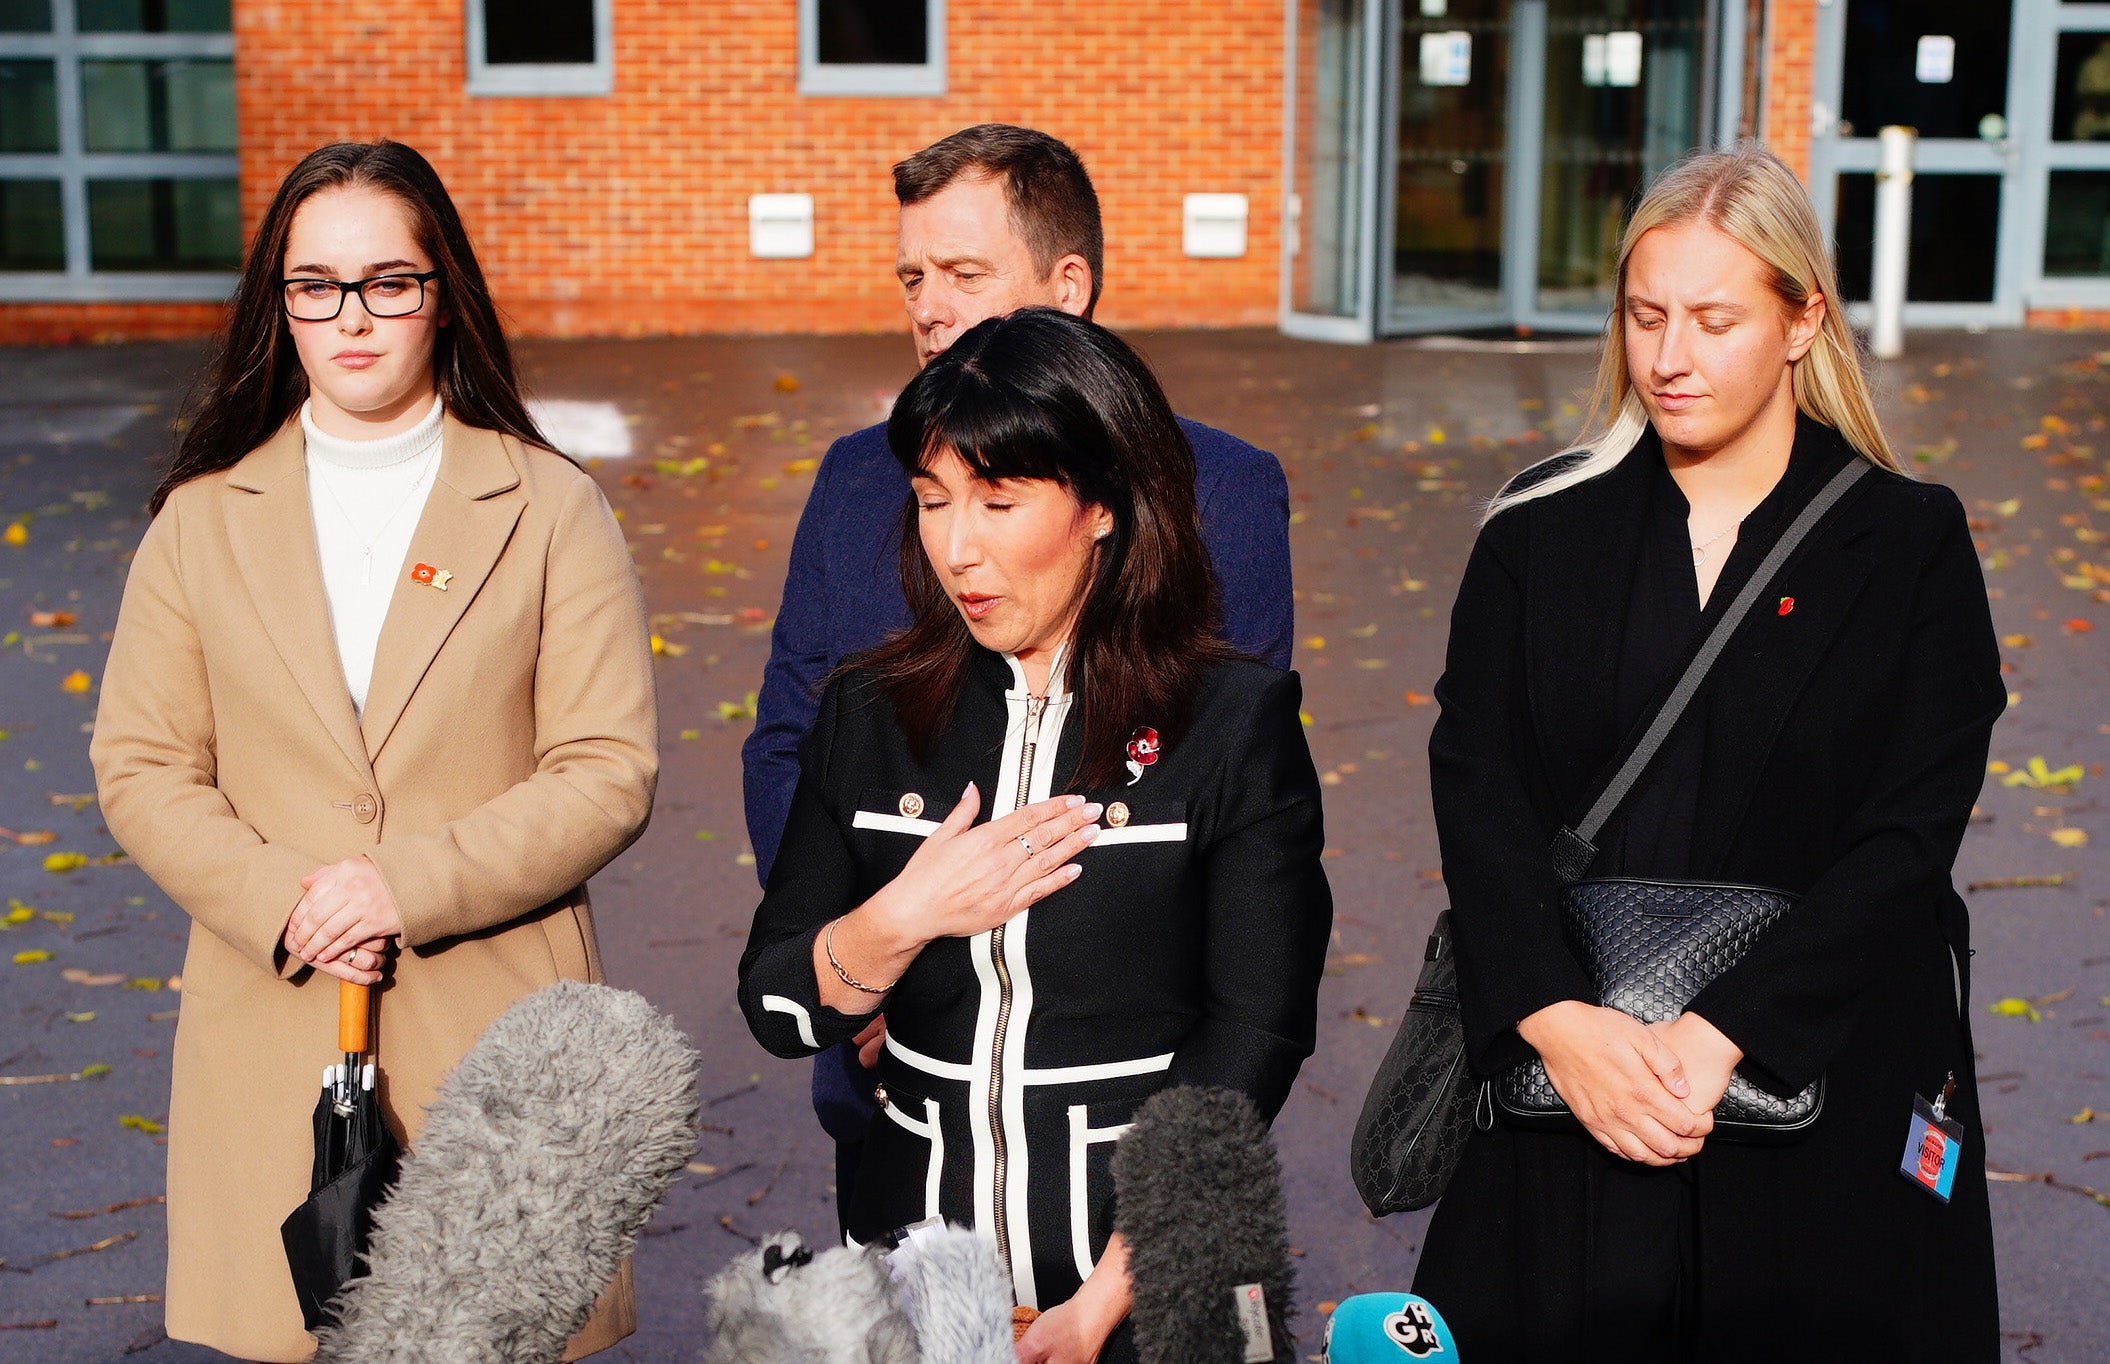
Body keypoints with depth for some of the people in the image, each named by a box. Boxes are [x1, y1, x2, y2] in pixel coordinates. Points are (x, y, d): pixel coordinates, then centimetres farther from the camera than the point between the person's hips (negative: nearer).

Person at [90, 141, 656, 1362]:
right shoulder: (205, 518, 8)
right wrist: (281, 903, -11)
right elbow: (142, 769, 6)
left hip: (495, 1032, -1)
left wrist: (412, 885, -15)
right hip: (274, 1028, 2)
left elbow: (610, 773, -4)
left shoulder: (550, 510, 1)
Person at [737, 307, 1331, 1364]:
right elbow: (776, 1009, 3)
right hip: (913, 1233, 3)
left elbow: (1250, 1038, -11)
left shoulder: (1236, 723, -9)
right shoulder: (870, 714, 1)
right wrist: (905, 919, -16)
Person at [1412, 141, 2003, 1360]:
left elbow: (1910, 835, -7)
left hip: (1818, 1069, -1)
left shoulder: (1910, 547, 0)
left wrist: (1721, 1032, -17)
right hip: (1560, 1070, 1)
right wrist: (1556, 1017, -17)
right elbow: (1475, 785, -3)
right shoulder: (1541, 534, 5)